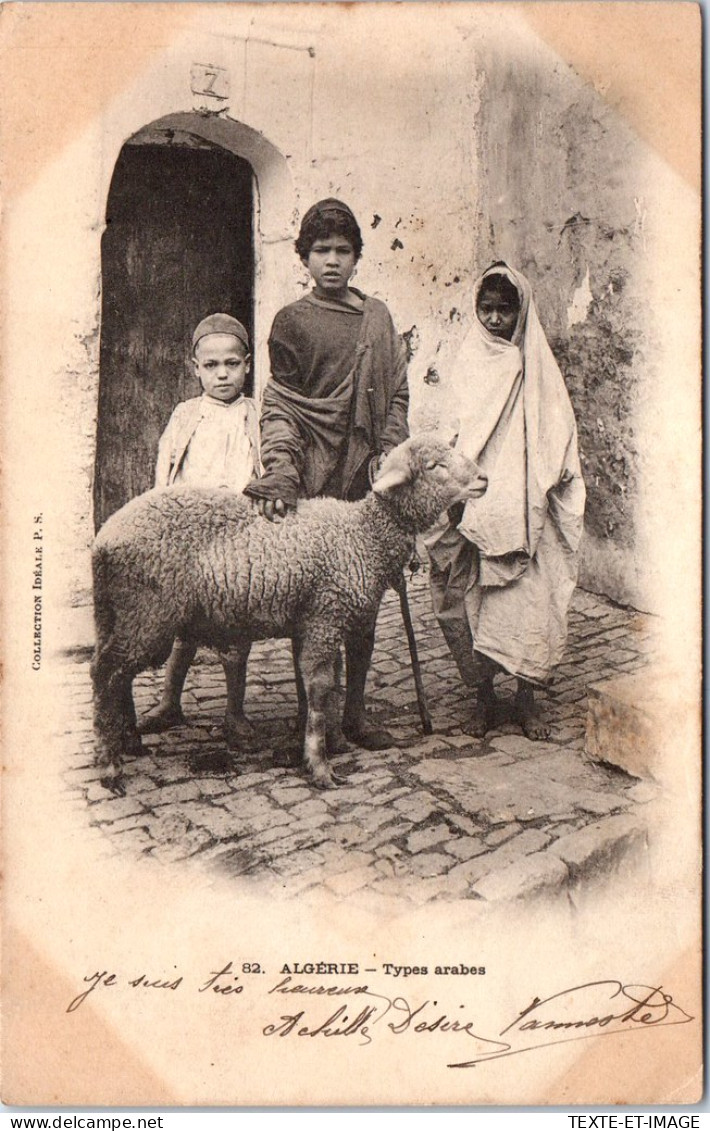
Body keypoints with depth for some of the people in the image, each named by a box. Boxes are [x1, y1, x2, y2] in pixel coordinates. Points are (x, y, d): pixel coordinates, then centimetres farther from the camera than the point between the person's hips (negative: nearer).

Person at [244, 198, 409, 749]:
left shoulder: (378, 317, 15)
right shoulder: (292, 321, 3)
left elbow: (397, 394, 15)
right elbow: (278, 406, -2)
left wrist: (388, 454, 1)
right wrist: (279, 471, -16)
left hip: (368, 478, 4)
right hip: (313, 479, -4)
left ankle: (354, 709, 19)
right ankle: (310, 716, 12)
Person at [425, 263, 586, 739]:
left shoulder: (540, 371, 8)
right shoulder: (466, 366, 8)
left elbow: (560, 444, 9)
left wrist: (553, 483, -3)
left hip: (525, 512, 0)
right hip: (472, 510, 1)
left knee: (531, 601, -4)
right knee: (471, 602, 1)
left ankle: (527, 698, 11)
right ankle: (483, 696, 15)